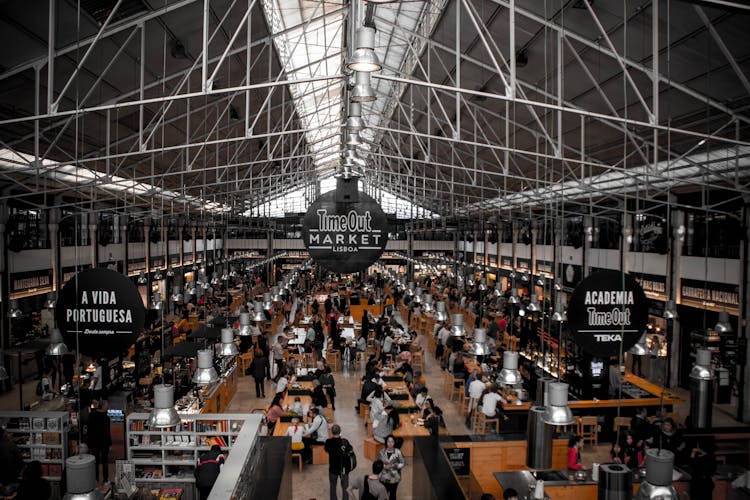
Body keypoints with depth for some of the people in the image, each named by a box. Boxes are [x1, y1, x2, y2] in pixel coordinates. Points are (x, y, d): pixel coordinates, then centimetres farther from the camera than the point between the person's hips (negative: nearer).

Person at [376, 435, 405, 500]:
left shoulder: (398, 452, -15)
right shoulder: (381, 452, -9)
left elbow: (403, 463, -8)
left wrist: (394, 465, -21)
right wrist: (384, 466, -18)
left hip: (394, 478, -1)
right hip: (384, 477, 1)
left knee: (392, 494, 13)